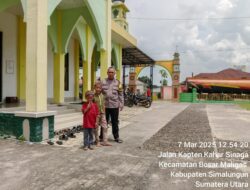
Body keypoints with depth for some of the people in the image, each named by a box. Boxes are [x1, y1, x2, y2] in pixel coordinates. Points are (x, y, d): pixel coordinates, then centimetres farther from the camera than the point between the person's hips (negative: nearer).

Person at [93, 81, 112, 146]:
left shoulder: (102, 95, 6)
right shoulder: (93, 96, -10)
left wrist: (104, 112, 10)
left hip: (102, 113, 5)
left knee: (105, 127, 4)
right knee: (96, 128, 5)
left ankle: (105, 141, 12)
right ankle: (97, 142, 17)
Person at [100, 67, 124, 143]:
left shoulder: (117, 83, 4)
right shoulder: (103, 82, 3)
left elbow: (120, 94, 5)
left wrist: (121, 104, 1)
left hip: (115, 106, 0)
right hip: (105, 105, 0)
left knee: (115, 122, 10)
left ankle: (116, 137, 23)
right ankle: (102, 136, 24)